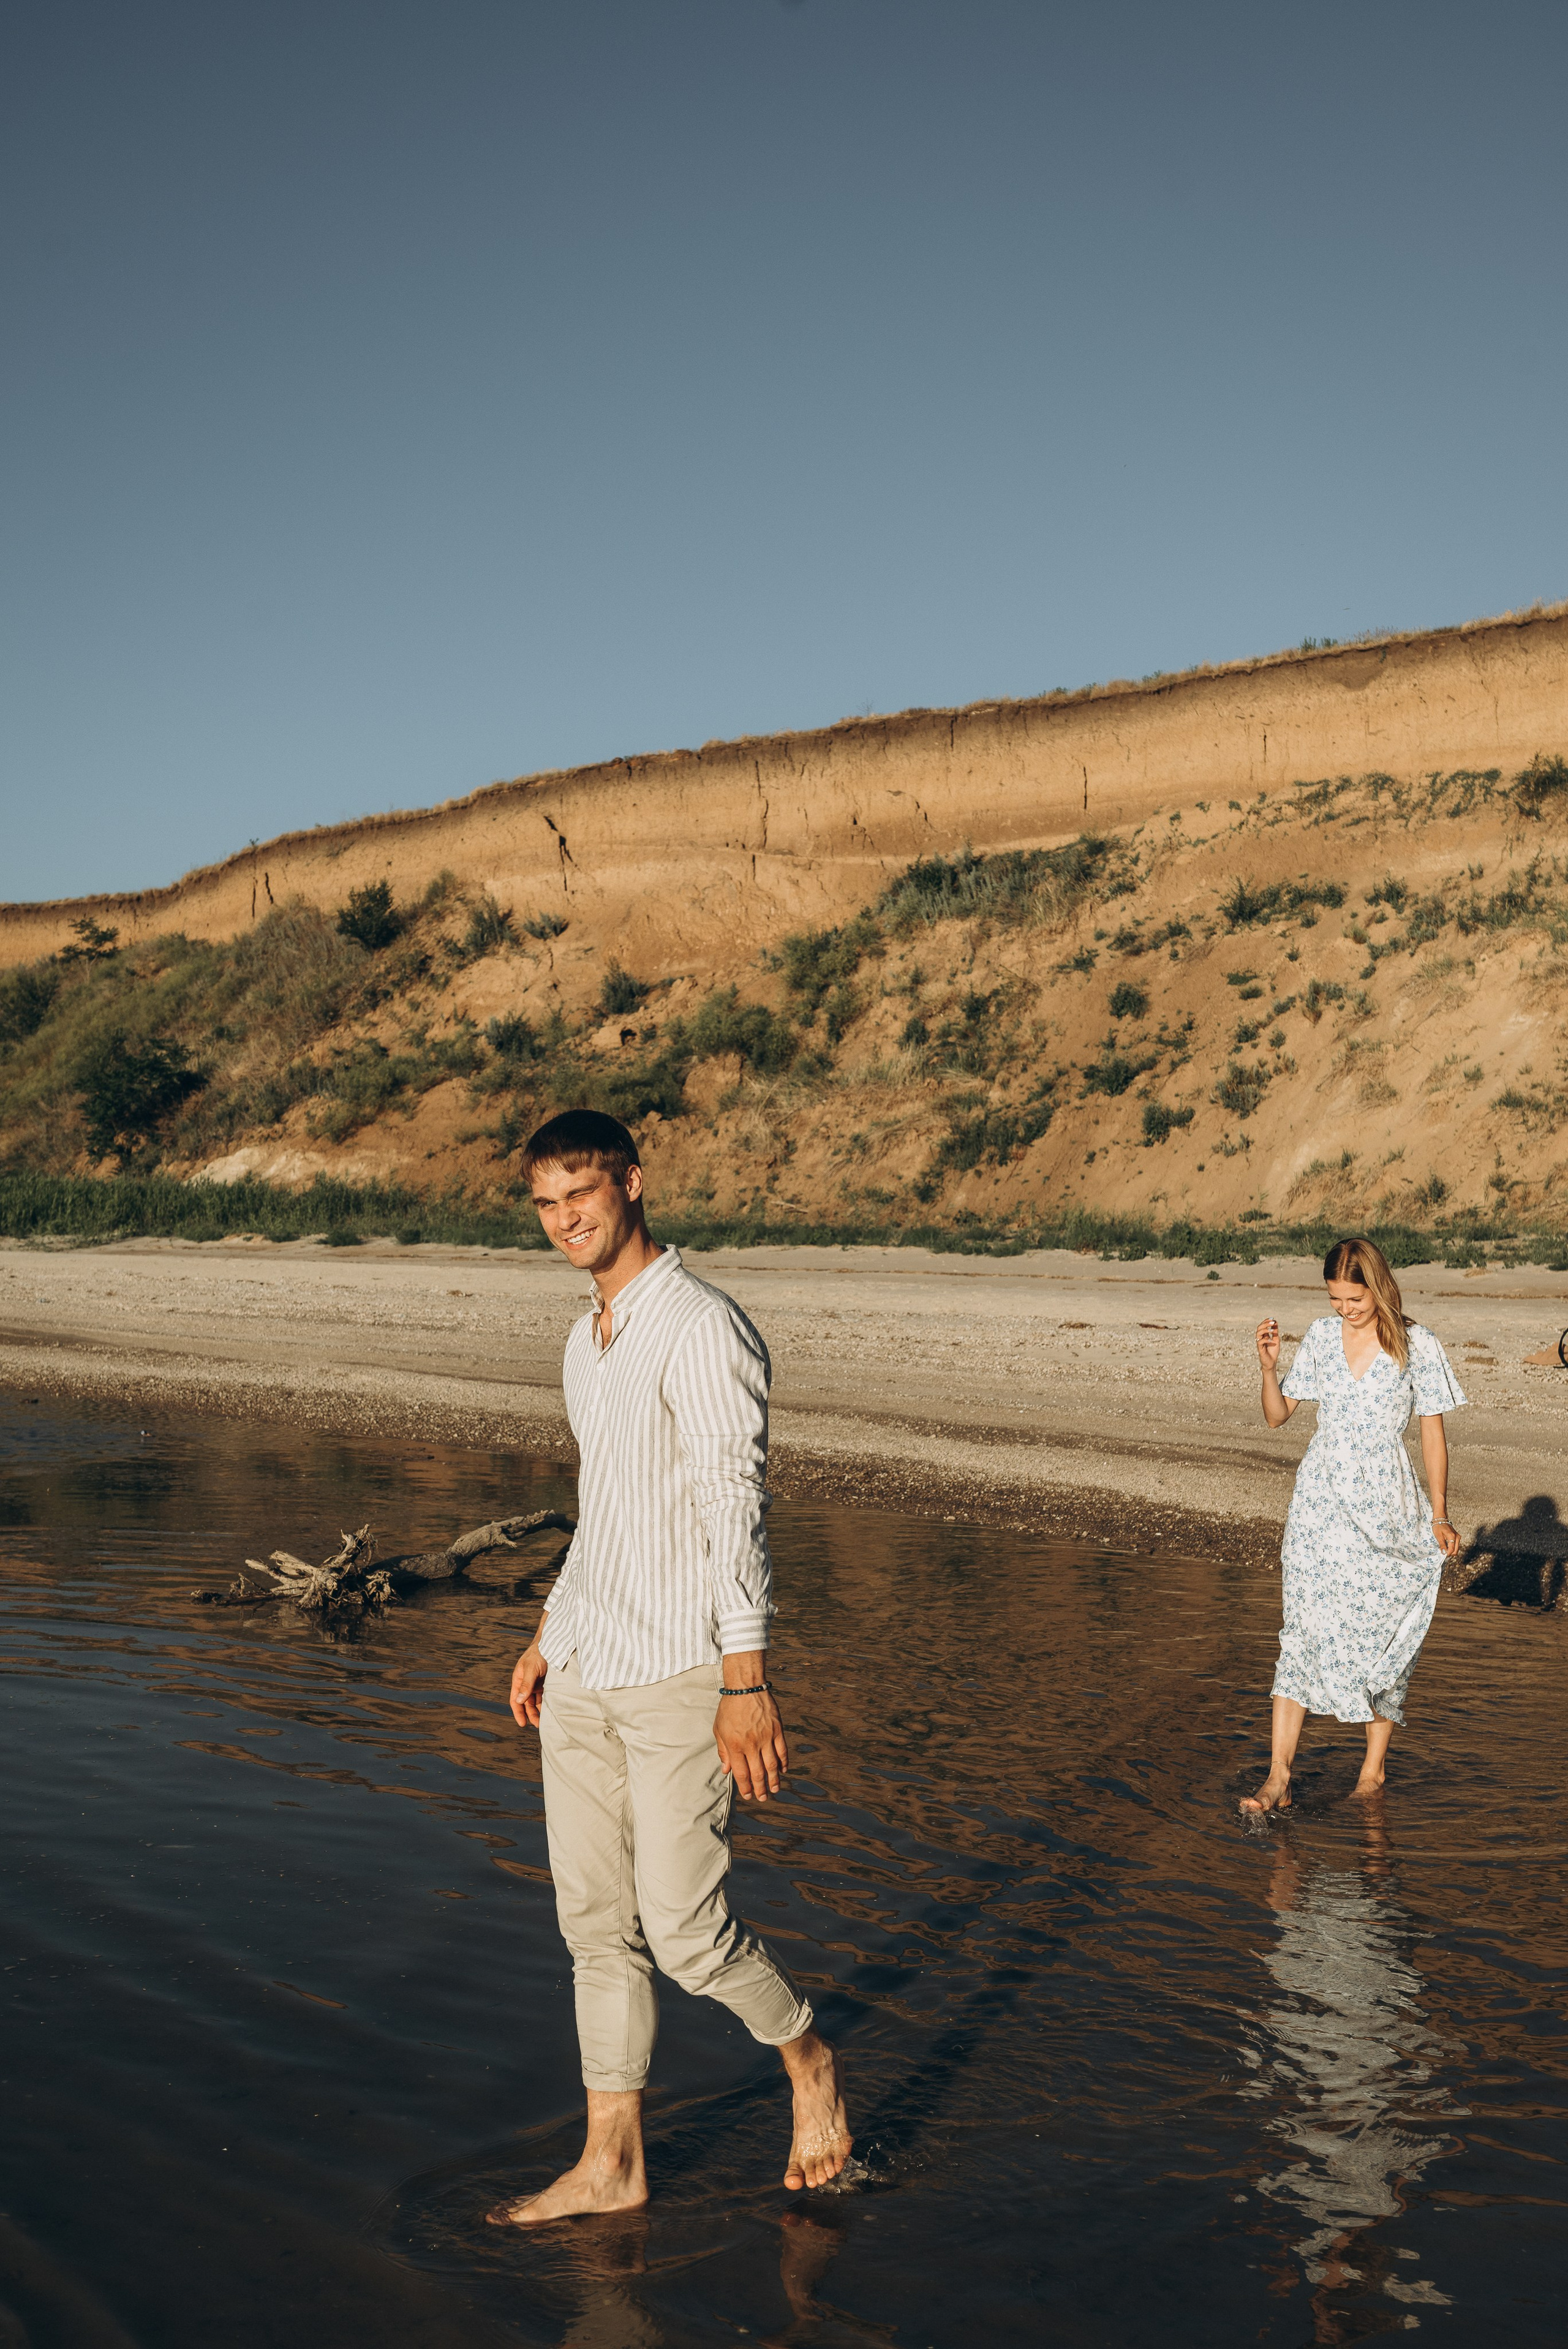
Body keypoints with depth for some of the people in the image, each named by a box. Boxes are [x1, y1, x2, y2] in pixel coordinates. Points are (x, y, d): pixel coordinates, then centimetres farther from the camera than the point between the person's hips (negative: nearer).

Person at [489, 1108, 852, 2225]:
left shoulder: (703, 1329, -15)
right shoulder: (589, 1338, 14)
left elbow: (735, 1510, -19)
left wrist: (748, 1682, -21)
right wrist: (551, 1634, 23)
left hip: (677, 1675, -8)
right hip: (583, 1673, 8)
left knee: (686, 1930, -3)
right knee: (597, 1924, 11)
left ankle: (810, 2063, 24)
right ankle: (613, 2163, 22)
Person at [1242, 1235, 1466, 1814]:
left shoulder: (1417, 1346, -5)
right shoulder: (1321, 1337, 3)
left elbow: (1432, 1432, 1)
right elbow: (1278, 1415, 8)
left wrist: (1439, 1514, 3)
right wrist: (1269, 1367, -10)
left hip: (1385, 1506, -2)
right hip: (1321, 1499, 2)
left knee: (1379, 1634, 4)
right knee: (1304, 1629, -4)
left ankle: (1374, 1771, 19)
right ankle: (1279, 1775, -5)